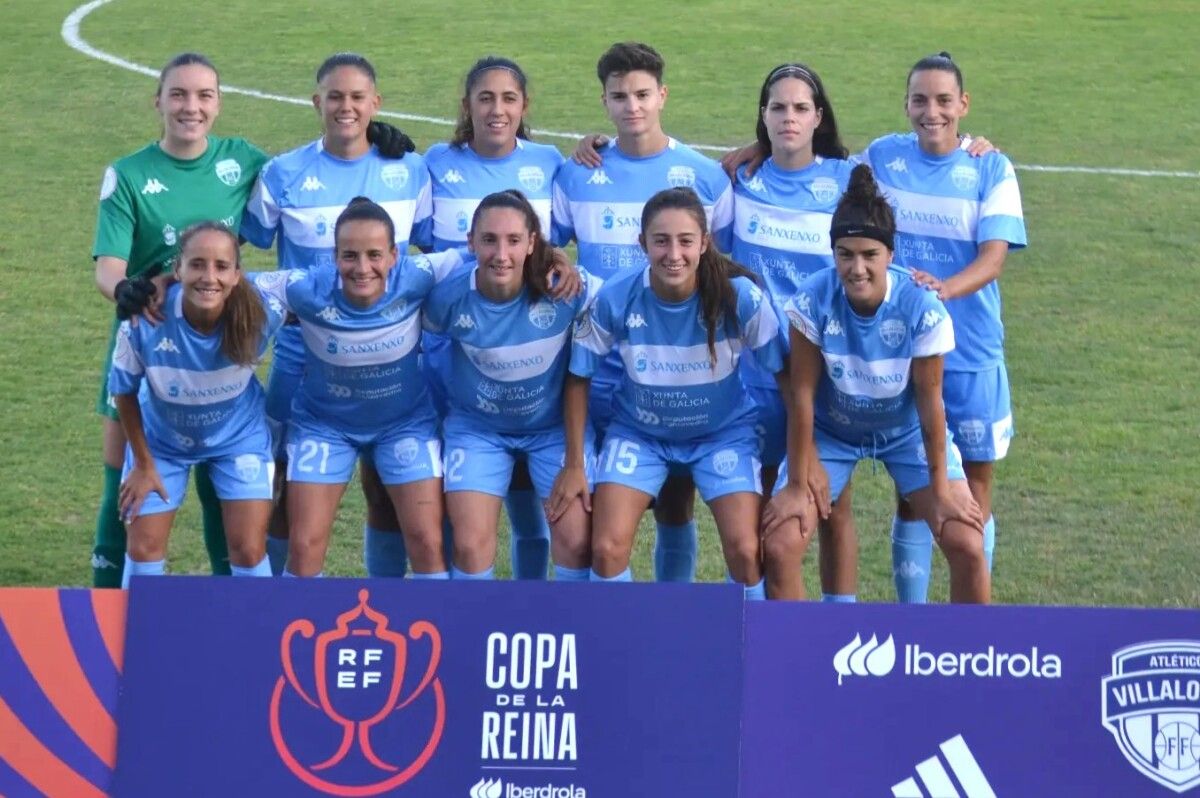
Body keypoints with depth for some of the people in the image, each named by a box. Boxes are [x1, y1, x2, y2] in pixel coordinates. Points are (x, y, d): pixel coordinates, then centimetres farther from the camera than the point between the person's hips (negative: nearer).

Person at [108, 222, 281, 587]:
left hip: (239, 437, 0)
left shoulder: (260, 313, -34)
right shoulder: (145, 321, -34)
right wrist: (144, 464, -4)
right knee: (144, 549, 6)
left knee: (249, 551, -2)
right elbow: (124, 392, -15)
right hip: (163, 439, 0)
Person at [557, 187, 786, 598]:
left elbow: (785, 374, -12)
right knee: (607, 548, -12)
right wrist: (574, 465, -4)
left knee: (746, 551, -13)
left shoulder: (740, 297, -25)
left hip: (723, 432, -1)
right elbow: (578, 377, -8)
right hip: (638, 432, 1)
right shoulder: (615, 299, -23)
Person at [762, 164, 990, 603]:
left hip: (907, 432, 0)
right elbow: (802, 394, -19)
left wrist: (941, 491, -12)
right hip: (830, 430, 0)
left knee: (966, 544, -11)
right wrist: (796, 486, -14)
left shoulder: (922, 309, -28)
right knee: (779, 541, -13)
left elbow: (929, 400, -18)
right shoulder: (813, 301, -28)